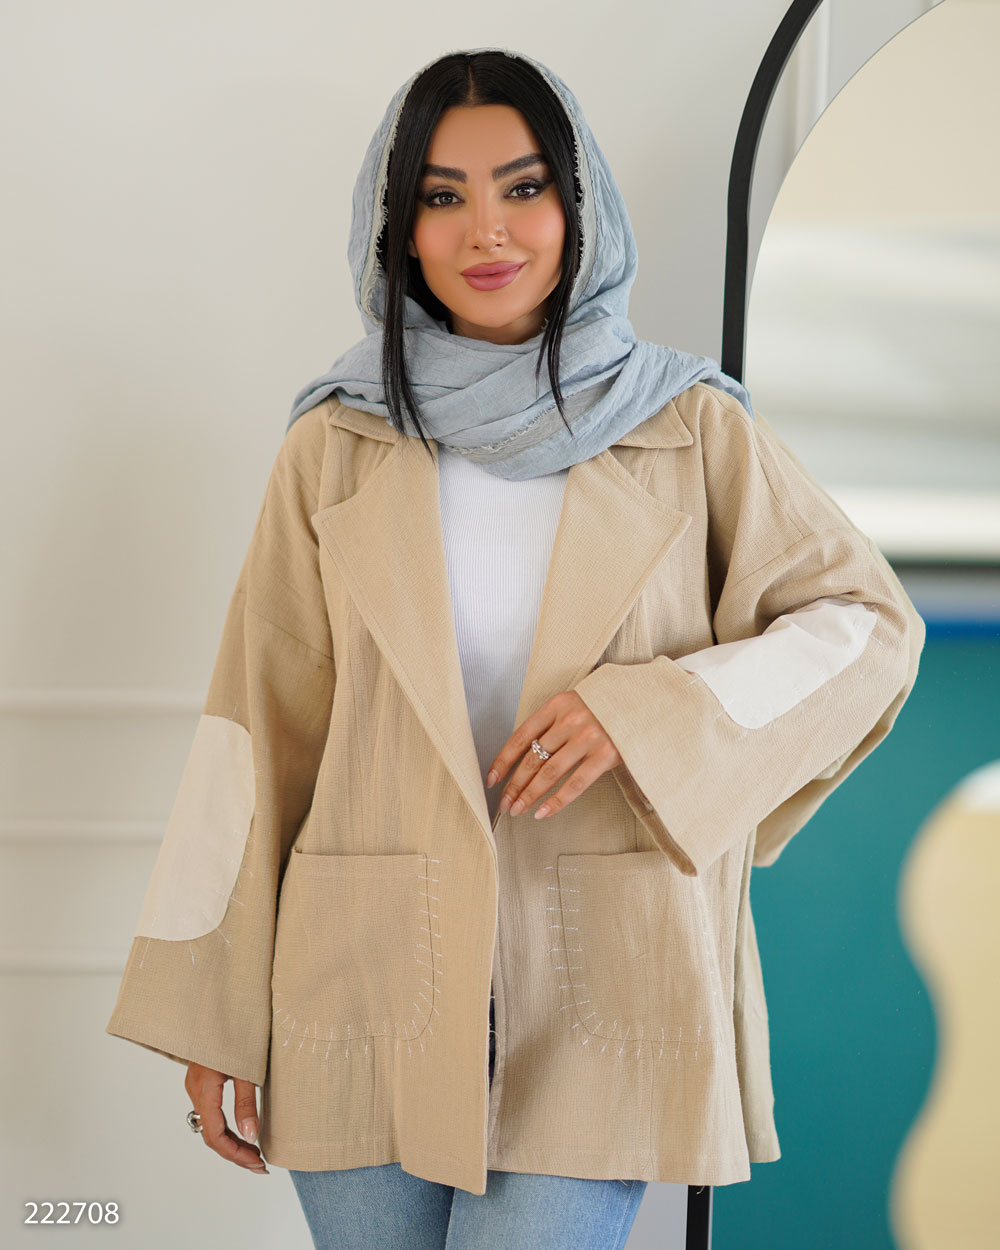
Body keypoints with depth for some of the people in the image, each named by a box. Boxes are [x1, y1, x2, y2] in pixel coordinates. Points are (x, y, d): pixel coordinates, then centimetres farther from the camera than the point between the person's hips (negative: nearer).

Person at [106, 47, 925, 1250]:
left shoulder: (693, 431, 4)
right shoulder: (337, 445, 5)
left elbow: (866, 622, 4)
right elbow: (258, 725, 5)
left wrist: (651, 710, -12)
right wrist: (209, 1017, 2)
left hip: (601, 993, -1)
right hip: (371, 986, 1)